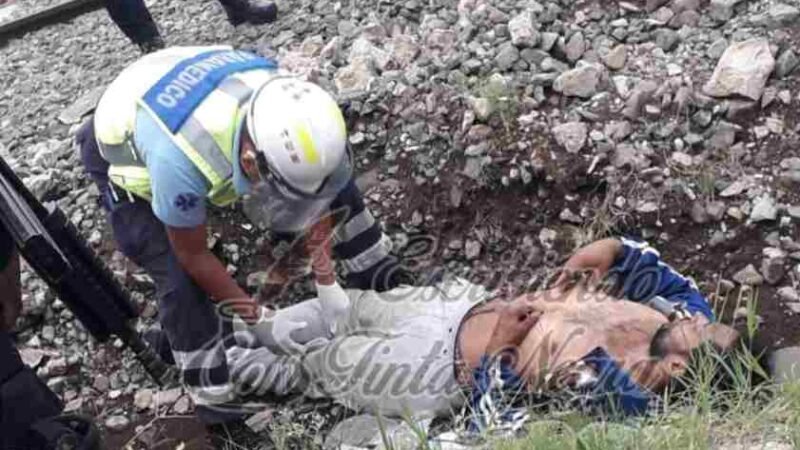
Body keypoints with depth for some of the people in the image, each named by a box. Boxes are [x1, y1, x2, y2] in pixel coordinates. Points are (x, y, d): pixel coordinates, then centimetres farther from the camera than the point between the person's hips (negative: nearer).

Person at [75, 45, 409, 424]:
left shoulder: (284, 109, -32)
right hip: (123, 149, -4)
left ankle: (376, 273, 17)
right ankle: (212, 394, 5)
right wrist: (257, 320, -19)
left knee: (333, 179, -3)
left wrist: (328, 287, -13)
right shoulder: (180, 160, -46)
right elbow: (193, 255, -26)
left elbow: (314, 205, -13)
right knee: (179, 278, -17)